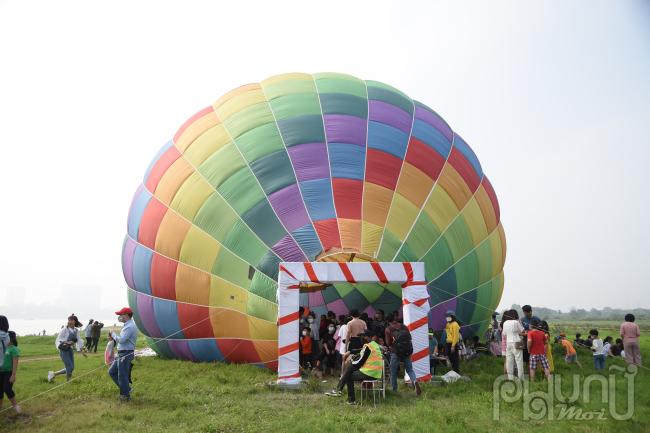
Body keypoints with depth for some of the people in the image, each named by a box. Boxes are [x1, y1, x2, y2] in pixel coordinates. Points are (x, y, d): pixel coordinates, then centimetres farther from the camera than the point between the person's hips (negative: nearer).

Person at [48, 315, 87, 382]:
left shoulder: (76, 330, 8)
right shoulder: (65, 330, -10)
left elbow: (78, 341, 15)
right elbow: (58, 339, -11)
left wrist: (82, 351, 15)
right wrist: (67, 342, -25)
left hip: (70, 350, 7)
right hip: (64, 350, -7)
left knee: (71, 368, 8)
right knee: (70, 367, -7)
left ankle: (53, 373, 23)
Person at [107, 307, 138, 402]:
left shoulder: (129, 327, -19)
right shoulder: (128, 325, 15)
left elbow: (121, 340, -26)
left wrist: (113, 334, -10)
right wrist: (113, 338, 7)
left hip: (125, 355, -11)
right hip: (121, 354, 11)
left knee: (122, 376, -2)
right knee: (112, 372, 17)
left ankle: (126, 397, 12)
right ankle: (127, 389, 22)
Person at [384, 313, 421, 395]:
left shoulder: (388, 329, -9)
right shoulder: (403, 326, 1)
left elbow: (388, 343, -10)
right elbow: (410, 337, 8)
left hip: (395, 353, -3)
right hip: (407, 352, 3)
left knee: (393, 372, 12)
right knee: (409, 369, 10)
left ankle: (394, 390, 18)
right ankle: (415, 381, -18)